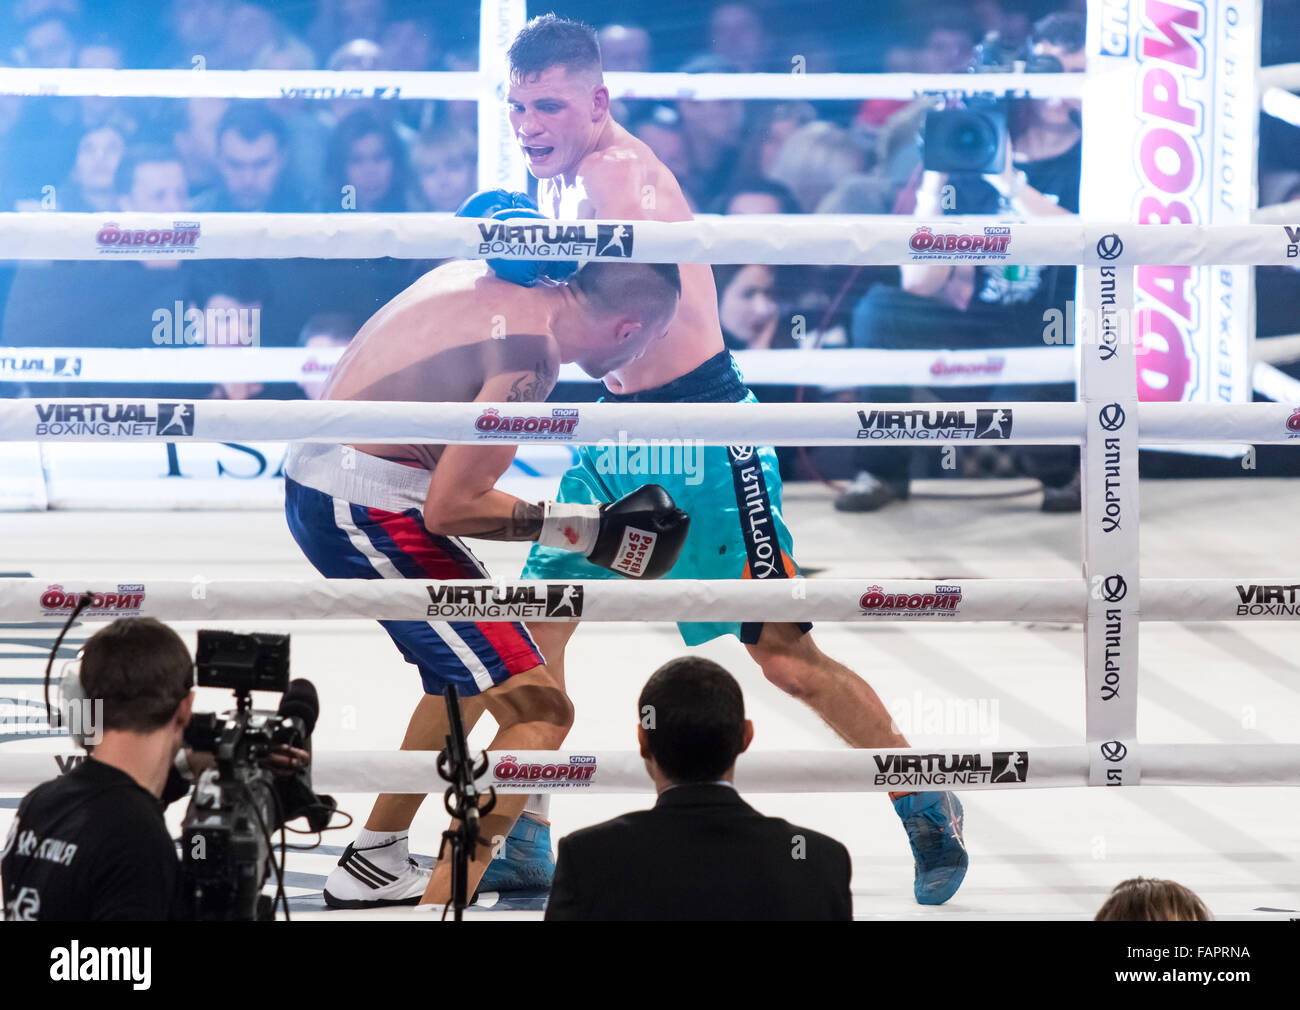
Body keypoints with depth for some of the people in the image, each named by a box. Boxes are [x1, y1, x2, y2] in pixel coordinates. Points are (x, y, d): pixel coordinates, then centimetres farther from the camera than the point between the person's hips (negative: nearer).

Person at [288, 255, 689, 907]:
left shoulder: (482, 279, 8)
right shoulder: (531, 354, -18)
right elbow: (449, 509, -19)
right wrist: (583, 530, -12)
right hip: (367, 509, -10)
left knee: (474, 671, 29)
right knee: (537, 708, -10)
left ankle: (372, 867, 38)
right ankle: (438, 908, -18)